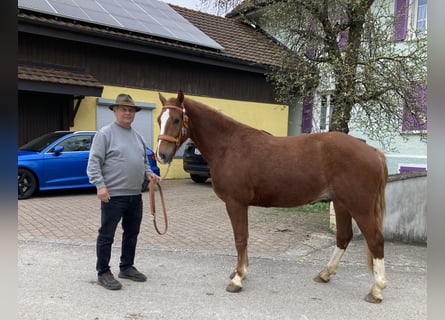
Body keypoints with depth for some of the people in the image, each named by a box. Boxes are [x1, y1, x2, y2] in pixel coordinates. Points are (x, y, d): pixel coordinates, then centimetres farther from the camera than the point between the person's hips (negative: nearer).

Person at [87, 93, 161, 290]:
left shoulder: (137, 136, 14)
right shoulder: (105, 133, -7)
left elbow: (143, 161, 23)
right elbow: (94, 163, -12)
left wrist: (148, 173, 3)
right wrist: (100, 185, -22)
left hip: (135, 195, 8)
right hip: (113, 195, -7)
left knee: (132, 233, 16)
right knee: (107, 235, 3)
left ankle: (127, 267, 30)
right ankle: (103, 273, 14)